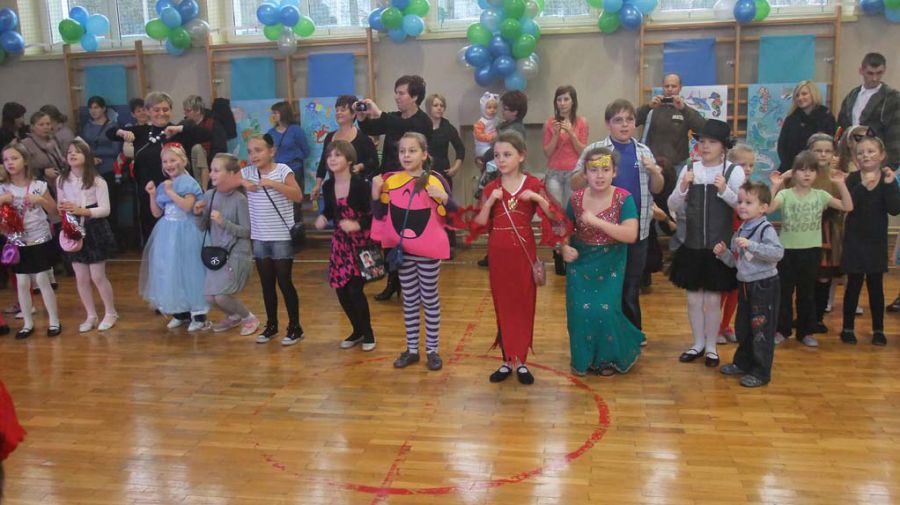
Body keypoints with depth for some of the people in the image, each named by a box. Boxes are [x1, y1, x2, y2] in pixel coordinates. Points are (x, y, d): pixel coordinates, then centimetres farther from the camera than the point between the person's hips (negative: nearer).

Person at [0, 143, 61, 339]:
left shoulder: (38, 185, -5)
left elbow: (54, 210, 2)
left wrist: (40, 200, -15)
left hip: (39, 240, -2)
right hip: (17, 243, 2)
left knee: (42, 281, 1)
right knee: (22, 284, 7)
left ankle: (54, 321, 12)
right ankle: (28, 323, 18)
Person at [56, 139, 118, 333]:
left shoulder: (97, 180, -9)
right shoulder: (62, 180, 2)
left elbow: (105, 209, -12)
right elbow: (60, 207, 10)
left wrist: (83, 211, -24)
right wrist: (62, 209, -13)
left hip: (95, 232, -4)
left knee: (98, 276, 1)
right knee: (81, 278, 9)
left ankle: (110, 313, 20)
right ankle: (91, 316, 23)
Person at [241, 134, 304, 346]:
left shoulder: (283, 170, -8)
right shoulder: (247, 173, 4)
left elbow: (298, 196, -18)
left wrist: (273, 184, -24)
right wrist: (242, 183, -7)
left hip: (282, 237, -4)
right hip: (259, 238, 4)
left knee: (284, 282, 1)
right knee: (266, 284, 13)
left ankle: (295, 327, 13)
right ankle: (271, 325, 27)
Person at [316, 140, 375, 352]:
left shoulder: (360, 184, -16)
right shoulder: (328, 186, 1)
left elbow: (373, 215, -14)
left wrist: (357, 225, -29)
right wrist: (322, 218, -3)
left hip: (360, 242, -6)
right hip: (340, 241, 6)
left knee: (355, 290, -8)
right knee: (341, 290, 7)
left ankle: (368, 333, 14)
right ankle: (358, 331, 28)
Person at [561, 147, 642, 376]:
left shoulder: (624, 199, -14)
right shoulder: (576, 199, -5)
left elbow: (631, 235, -25)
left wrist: (596, 221, -29)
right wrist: (565, 247, -10)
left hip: (610, 265, -2)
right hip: (580, 263, 2)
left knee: (605, 311, -9)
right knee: (580, 312, -1)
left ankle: (610, 357, 20)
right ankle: (584, 358, 24)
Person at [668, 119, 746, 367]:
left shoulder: (734, 171, -5)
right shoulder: (689, 170, 2)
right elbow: (673, 206, 3)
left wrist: (724, 191, -24)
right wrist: (683, 187, -14)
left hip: (719, 247, -3)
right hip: (692, 246, 3)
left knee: (713, 299, 7)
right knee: (694, 298, 11)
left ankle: (711, 346, 23)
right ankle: (698, 344, 28)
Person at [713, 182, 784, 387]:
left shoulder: (765, 229, -15)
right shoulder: (740, 232, 10)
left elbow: (778, 253, -30)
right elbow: (735, 261, 17)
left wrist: (751, 245, -35)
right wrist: (723, 253, -2)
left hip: (764, 285, -8)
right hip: (745, 285, 8)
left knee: (762, 331, 0)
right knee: (742, 328, 18)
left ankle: (761, 372, 10)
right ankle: (743, 363, 34)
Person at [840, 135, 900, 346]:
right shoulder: (853, 179, -4)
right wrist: (864, 185, -28)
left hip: (876, 241, 1)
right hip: (854, 240, -1)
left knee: (876, 285, 7)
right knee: (853, 284, 4)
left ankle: (878, 330, 19)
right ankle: (848, 328, 14)